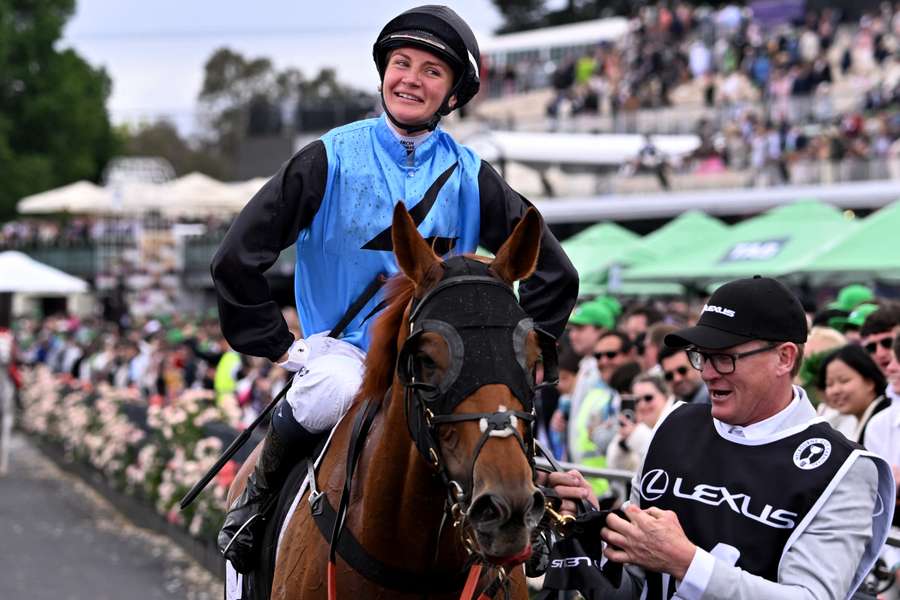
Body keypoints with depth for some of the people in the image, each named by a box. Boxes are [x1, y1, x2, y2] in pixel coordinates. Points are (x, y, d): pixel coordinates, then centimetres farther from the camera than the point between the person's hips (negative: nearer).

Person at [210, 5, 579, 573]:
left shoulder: (469, 176, 5)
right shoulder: (330, 159, -2)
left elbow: (553, 273, 12)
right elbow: (238, 258, -1)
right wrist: (280, 346, -4)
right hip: (341, 347, -2)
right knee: (331, 390, -38)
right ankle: (260, 491, -8)